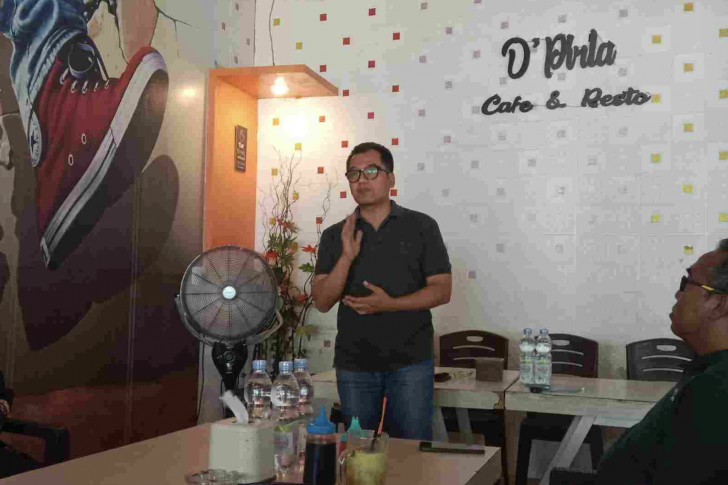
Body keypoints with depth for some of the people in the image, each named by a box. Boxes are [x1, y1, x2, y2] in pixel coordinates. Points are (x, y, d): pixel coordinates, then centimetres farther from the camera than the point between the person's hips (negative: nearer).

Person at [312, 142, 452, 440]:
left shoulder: (422, 226, -1)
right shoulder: (335, 236, 5)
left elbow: (442, 290, -5)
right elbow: (322, 302, -1)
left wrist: (389, 305, -18)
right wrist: (347, 256, -16)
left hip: (410, 362, -2)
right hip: (353, 364, 2)